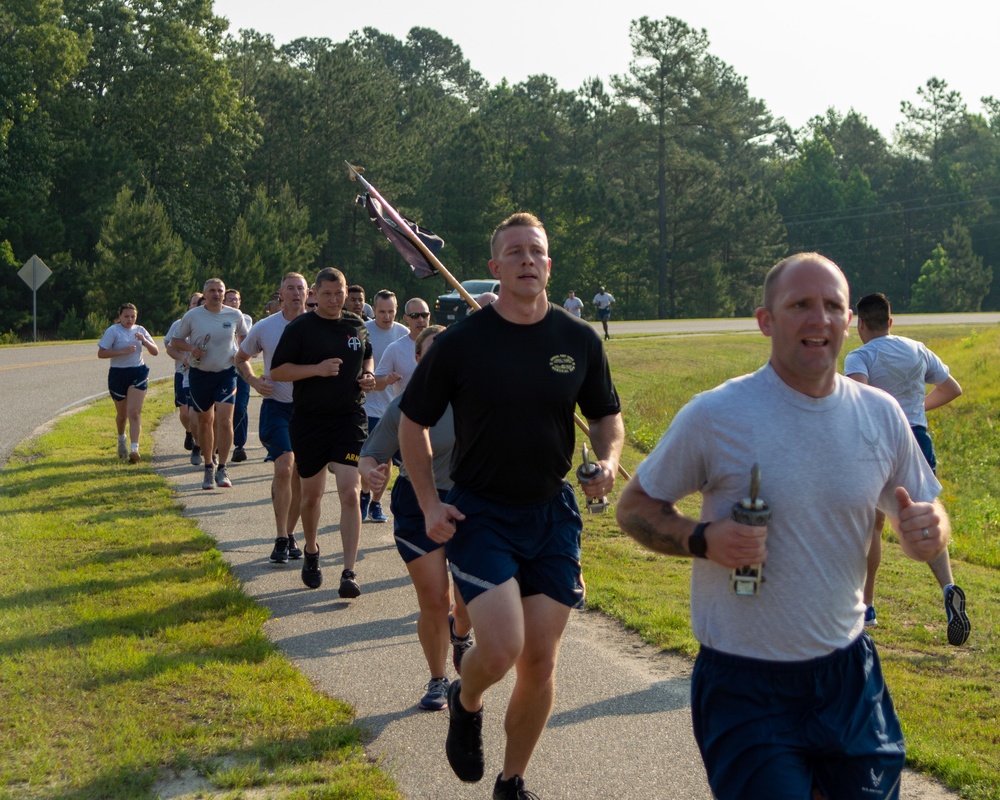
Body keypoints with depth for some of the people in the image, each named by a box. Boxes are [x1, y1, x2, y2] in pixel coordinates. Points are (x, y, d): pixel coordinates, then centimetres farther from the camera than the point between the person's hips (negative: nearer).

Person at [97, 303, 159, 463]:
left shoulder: (140, 330, 8)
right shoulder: (113, 331, -5)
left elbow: (155, 351, 8)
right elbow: (101, 353, -12)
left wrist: (144, 341, -12)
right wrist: (123, 351, -21)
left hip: (138, 374, 1)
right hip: (118, 374, -1)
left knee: (134, 412, -15)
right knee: (122, 414, 13)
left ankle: (134, 449, -23)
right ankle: (121, 441, 42)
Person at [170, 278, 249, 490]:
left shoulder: (235, 315, 1)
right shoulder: (192, 316, -2)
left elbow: (245, 336, 18)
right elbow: (175, 341, 6)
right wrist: (191, 348, -14)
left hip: (226, 373, -1)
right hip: (200, 373, 1)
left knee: (224, 420, -15)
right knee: (205, 421, 9)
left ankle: (222, 469, -9)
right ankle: (209, 467, 23)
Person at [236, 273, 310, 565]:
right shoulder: (264, 328, 0)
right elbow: (241, 359, 14)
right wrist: (254, 381, -3)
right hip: (277, 406, -1)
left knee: (301, 475, 8)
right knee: (284, 467, -17)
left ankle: (290, 535, 23)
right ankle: (281, 539, -11)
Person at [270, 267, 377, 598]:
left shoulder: (357, 326, 8)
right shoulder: (300, 328, -3)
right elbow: (277, 371, -6)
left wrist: (368, 375, 5)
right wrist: (316, 369, -18)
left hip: (350, 418, 1)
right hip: (309, 419, -1)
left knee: (349, 492, -12)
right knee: (311, 493, 11)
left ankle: (349, 573, -12)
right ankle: (311, 552, 38)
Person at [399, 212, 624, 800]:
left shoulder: (579, 340, 0)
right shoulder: (461, 342, -7)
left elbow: (607, 415, 14)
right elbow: (413, 424, 3)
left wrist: (608, 460, -8)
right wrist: (430, 504, -6)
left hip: (553, 514, 3)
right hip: (480, 515, -3)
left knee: (540, 663, 4)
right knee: (501, 648, -19)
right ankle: (466, 704, 18)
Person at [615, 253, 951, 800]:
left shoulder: (882, 415, 1)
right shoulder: (714, 416, -11)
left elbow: (924, 520, 12)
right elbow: (634, 508, -1)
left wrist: (927, 533, -12)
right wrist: (702, 539, -21)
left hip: (850, 675, 4)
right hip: (746, 688, -4)